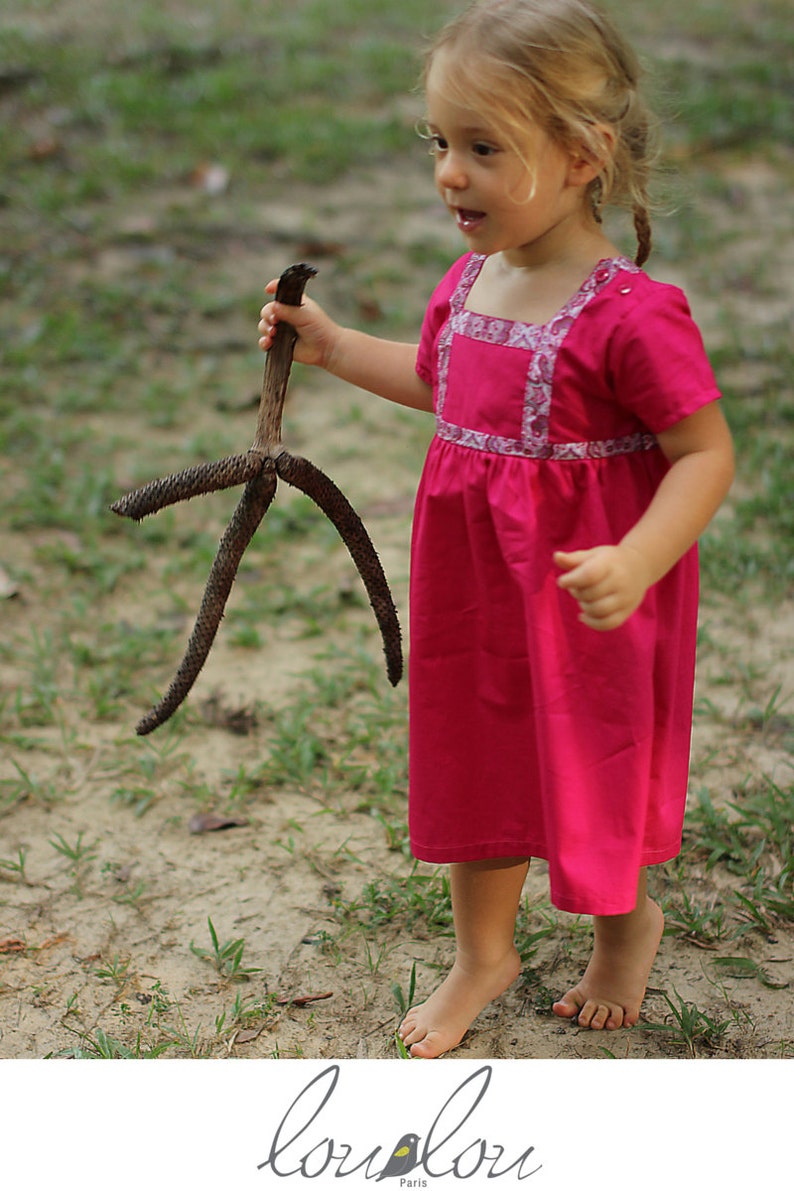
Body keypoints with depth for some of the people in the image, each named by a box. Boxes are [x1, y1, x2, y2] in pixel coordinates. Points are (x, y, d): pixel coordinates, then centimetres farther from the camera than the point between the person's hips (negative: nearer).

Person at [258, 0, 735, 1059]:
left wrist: (635, 563, -34)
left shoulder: (631, 314, -24)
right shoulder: (470, 281, 0)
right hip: (473, 574, 7)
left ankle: (627, 922, 43)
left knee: (593, 756, 13)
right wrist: (332, 346, 13)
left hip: (585, 593, -7)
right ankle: (482, 952, 39)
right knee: (478, 752, 18)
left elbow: (706, 455, -21)